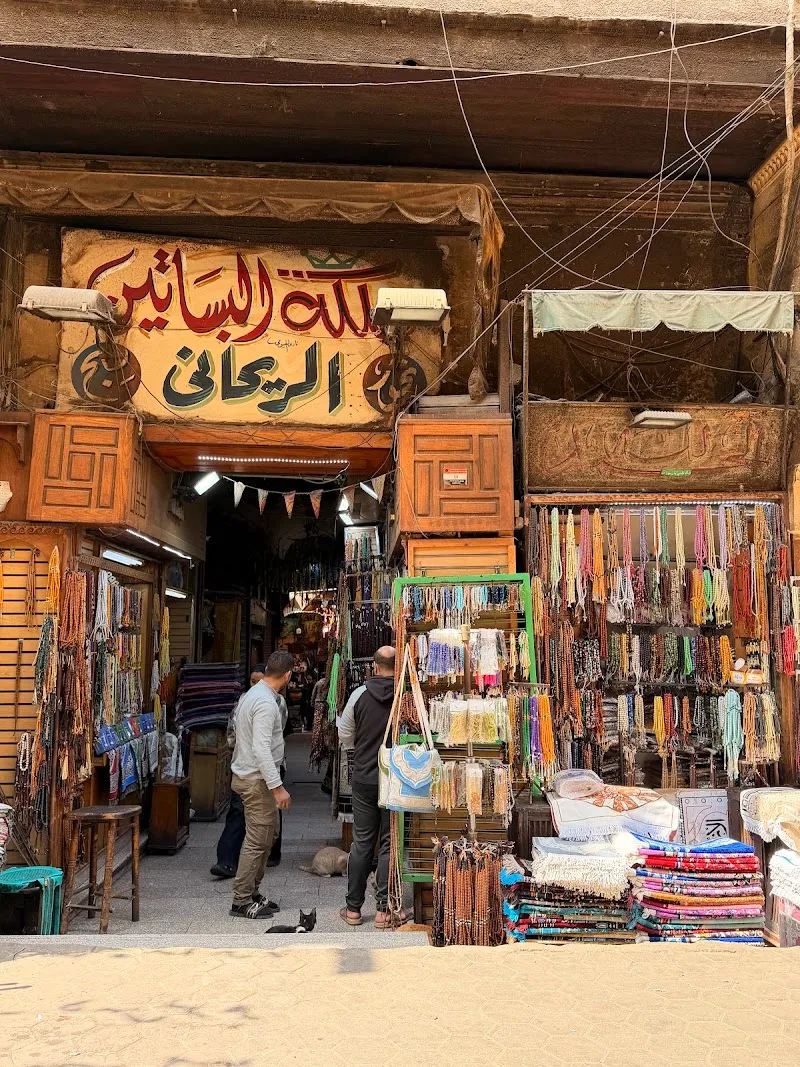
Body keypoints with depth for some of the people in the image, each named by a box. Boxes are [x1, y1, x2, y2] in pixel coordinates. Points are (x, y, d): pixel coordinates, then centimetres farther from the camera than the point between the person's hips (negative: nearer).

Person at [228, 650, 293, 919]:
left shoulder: (252, 694, 12)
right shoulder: (266, 702, -21)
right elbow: (261, 748, -27)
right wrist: (277, 786, -26)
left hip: (247, 775, 10)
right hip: (257, 779, -10)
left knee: (265, 836, 17)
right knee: (257, 841, -3)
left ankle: (252, 892, 25)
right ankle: (242, 902, 4)